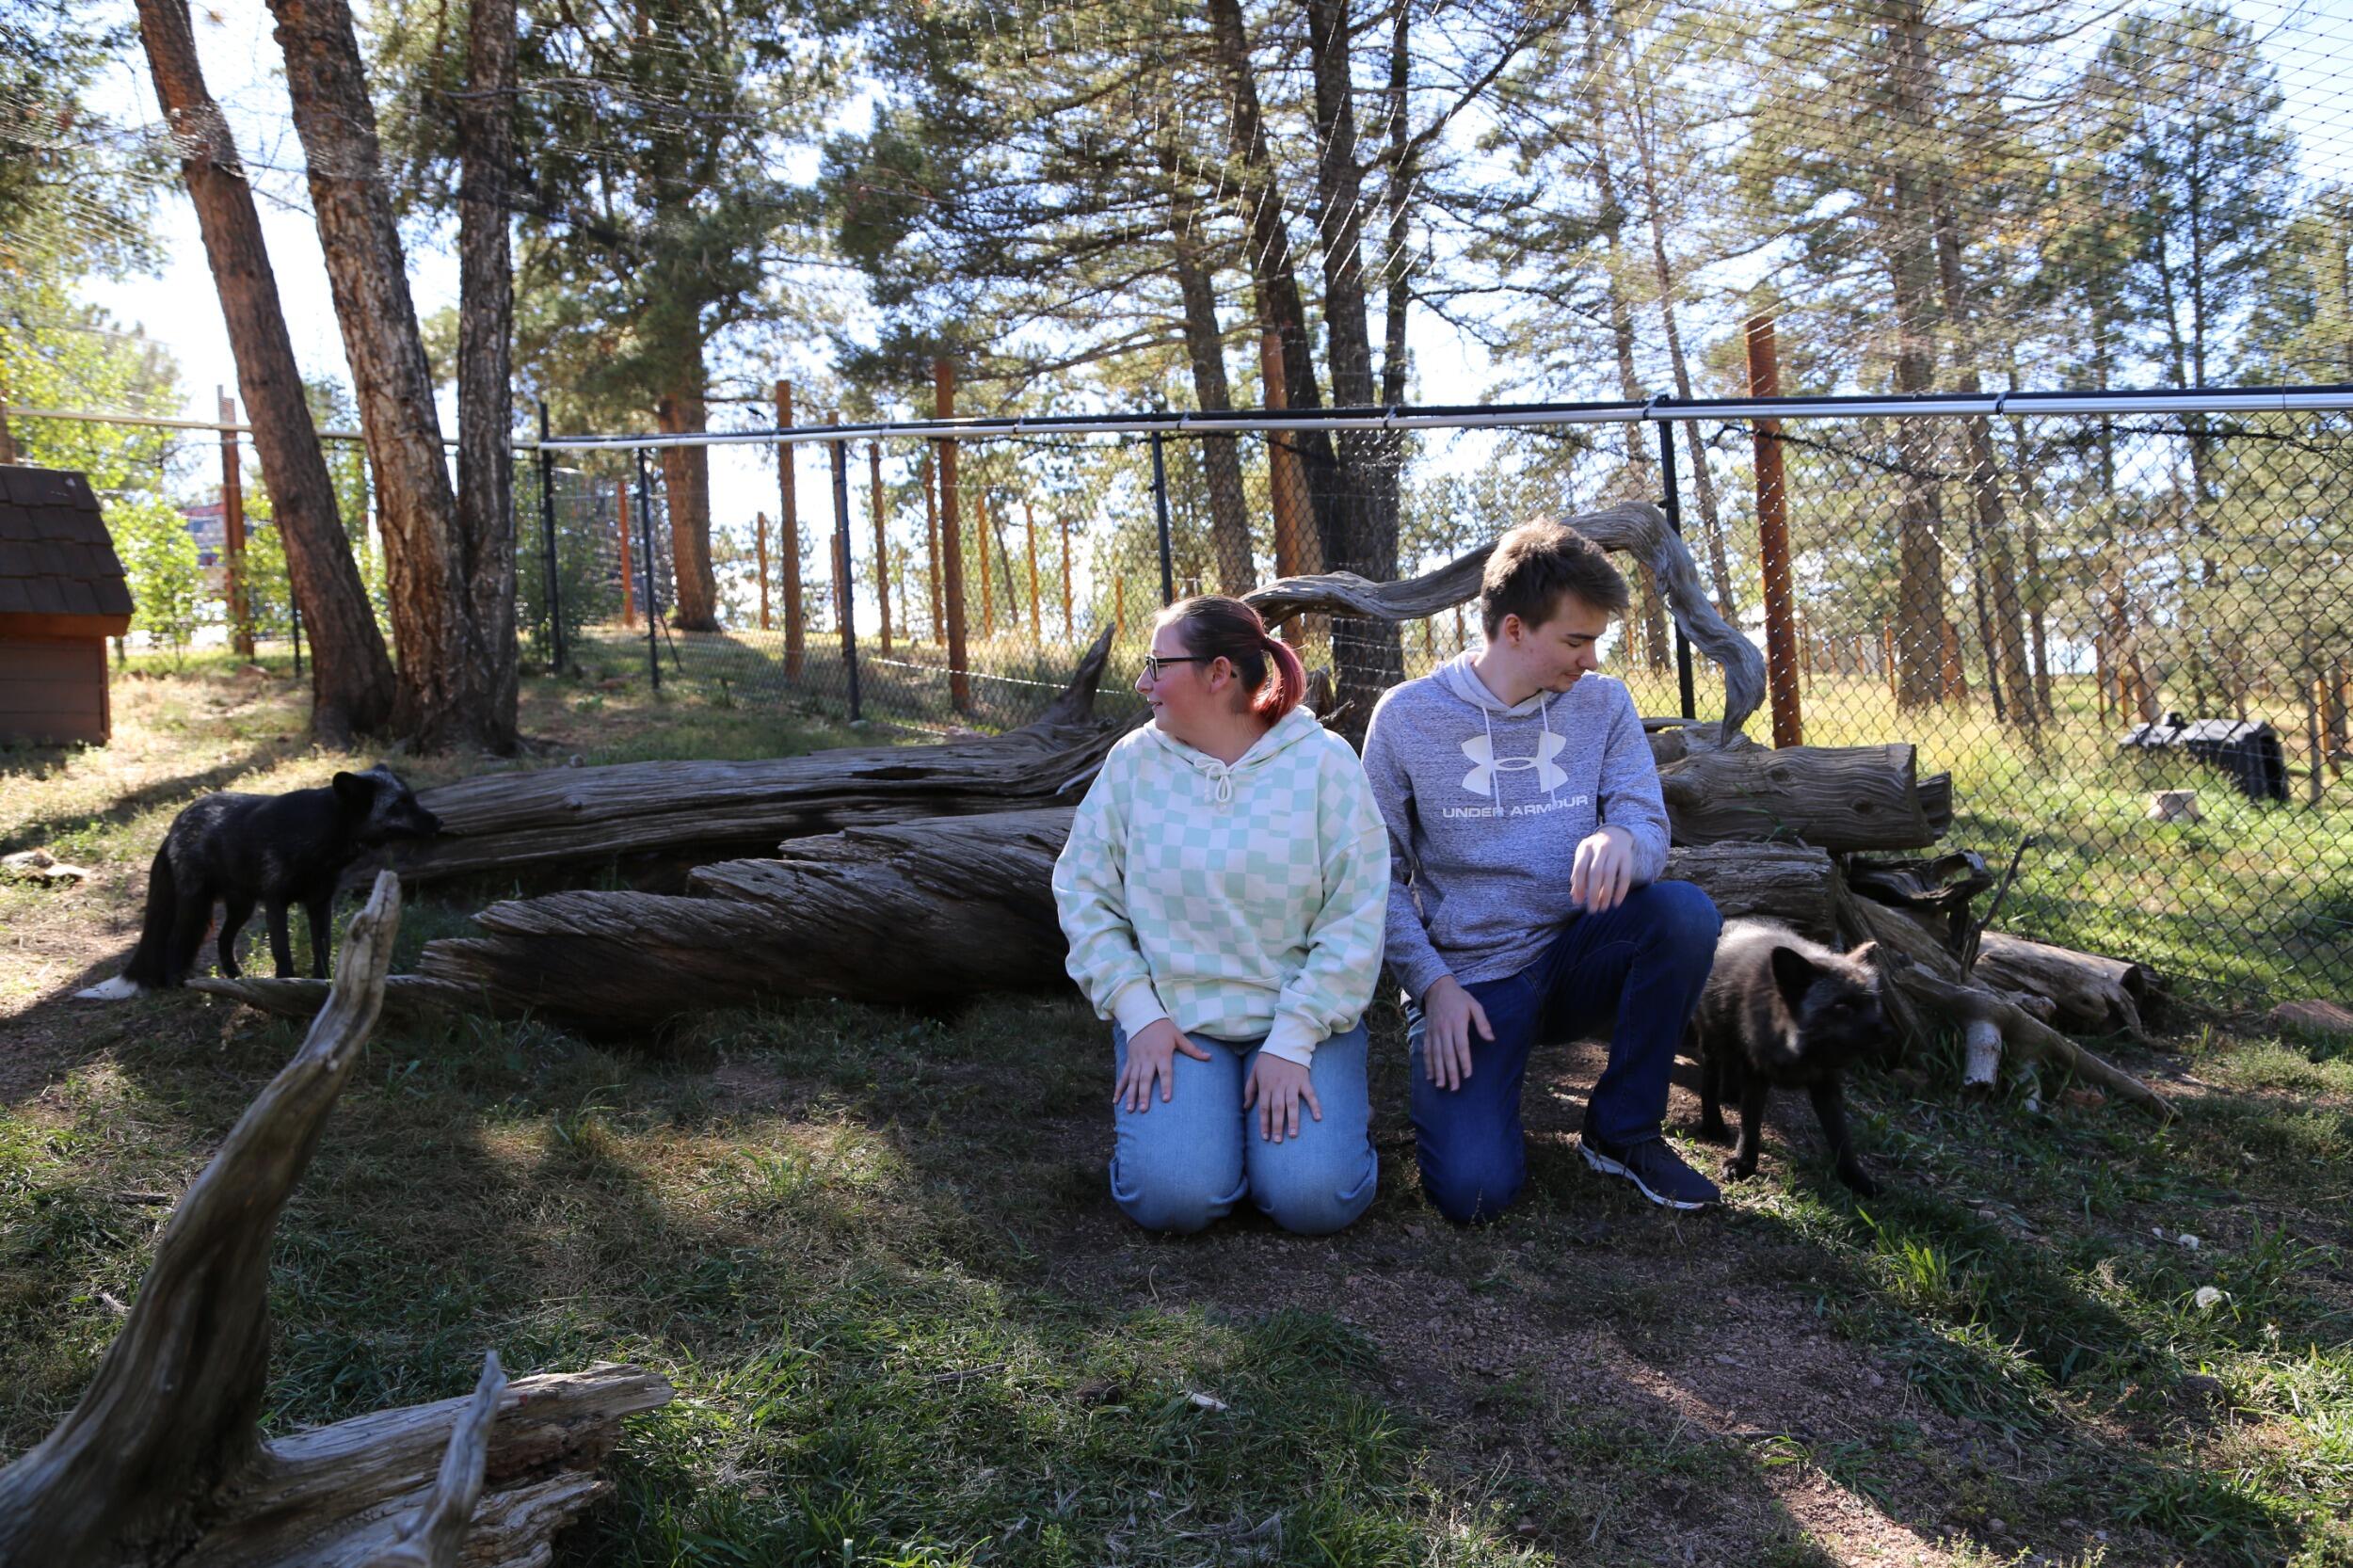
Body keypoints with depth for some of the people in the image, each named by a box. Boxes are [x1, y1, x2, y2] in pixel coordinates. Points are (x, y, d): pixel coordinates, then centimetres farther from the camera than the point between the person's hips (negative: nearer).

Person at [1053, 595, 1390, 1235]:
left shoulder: (1322, 760, -6)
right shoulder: (1133, 761, 0)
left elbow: (1355, 921, -8)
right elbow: (1084, 894, 3)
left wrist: (1291, 1041, -14)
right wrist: (1139, 1014, -8)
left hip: (1301, 1013, -1)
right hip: (1174, 1016, 1)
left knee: (1313, 1199, -19)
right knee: (1171, 1197, -20)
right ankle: (1171, 1109, 12)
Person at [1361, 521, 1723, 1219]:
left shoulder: (1603, 703, 3)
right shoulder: (1408, 715, -5)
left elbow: (1650, 827, -5)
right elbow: (1379, 873, -2)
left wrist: (1620, 841, -30)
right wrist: (1434, 984, -13)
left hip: (1576, 956, 3)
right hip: (1466, 975, -3)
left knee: (1686, 912, -29)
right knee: (1472, 1189, -24)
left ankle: (1622, 1131, -6)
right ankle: (1470, 1092, 14)